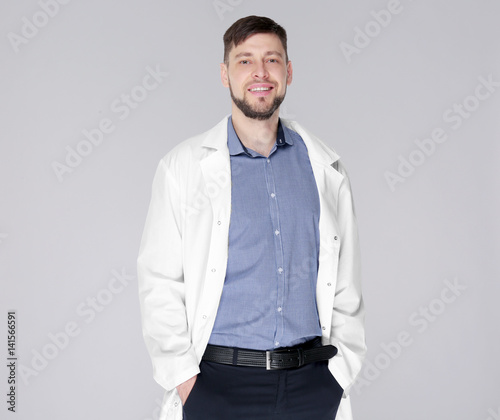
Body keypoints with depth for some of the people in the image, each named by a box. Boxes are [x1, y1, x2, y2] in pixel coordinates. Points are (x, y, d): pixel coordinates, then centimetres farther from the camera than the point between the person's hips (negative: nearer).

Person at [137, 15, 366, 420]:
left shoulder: (326, 169, 7)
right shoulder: (183, 166, 0)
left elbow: (346, 285, 10)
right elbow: (159, 282, -1)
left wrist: (340, 372, 5)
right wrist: (183, 377, -6)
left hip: (312, 383, 2)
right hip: (219, 382, -2)